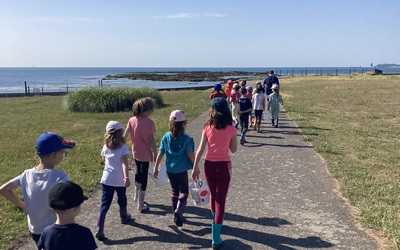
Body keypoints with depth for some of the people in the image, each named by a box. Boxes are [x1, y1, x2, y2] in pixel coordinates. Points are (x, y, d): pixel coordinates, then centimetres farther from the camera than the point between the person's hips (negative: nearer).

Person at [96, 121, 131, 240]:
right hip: (119, 180, -3)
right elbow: (124, 163, -24)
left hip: (106, 179, 3)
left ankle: (99, 229, -8)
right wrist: (127, 178, -31)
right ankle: (124, 217, 46)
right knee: (122, 200, 23)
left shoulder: (105, 147, 2)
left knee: (104, 204, 2)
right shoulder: (123, 147, -12)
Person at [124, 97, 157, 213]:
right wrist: (155, 152, -4)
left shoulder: (131, 120, -4)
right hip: (145, 154, -5)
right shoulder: (149, 122, -18)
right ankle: (141, 204, 12)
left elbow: (125, 136, 0)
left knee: (139, 172, 26)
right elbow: (151, 140, -15)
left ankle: (137, 196, 43)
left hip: (136, 152, 5)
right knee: (144, 177, 5)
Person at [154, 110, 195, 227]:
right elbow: (191, 155, -16)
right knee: (184, 191, 9)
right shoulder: (187, 139, -15)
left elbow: (160, 153, -1)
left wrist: (156, 167, 8)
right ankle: (178, 211, -13)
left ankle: (176, 214, 27)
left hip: (169, 169, 4)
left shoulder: (166, 137, -4)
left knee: (174, 191, 19)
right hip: (181, 170, -4)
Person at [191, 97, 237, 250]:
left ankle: (215, 223, 47)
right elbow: (233, 150, 2)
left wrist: (195, 167, 1)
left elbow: (200, 149, -6)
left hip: (209, 165, 3)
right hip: (224, 166, -2)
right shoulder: (231, 129, -10)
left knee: (213, 195, 24)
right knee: (220, 200, 3)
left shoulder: (207, 128, -6)